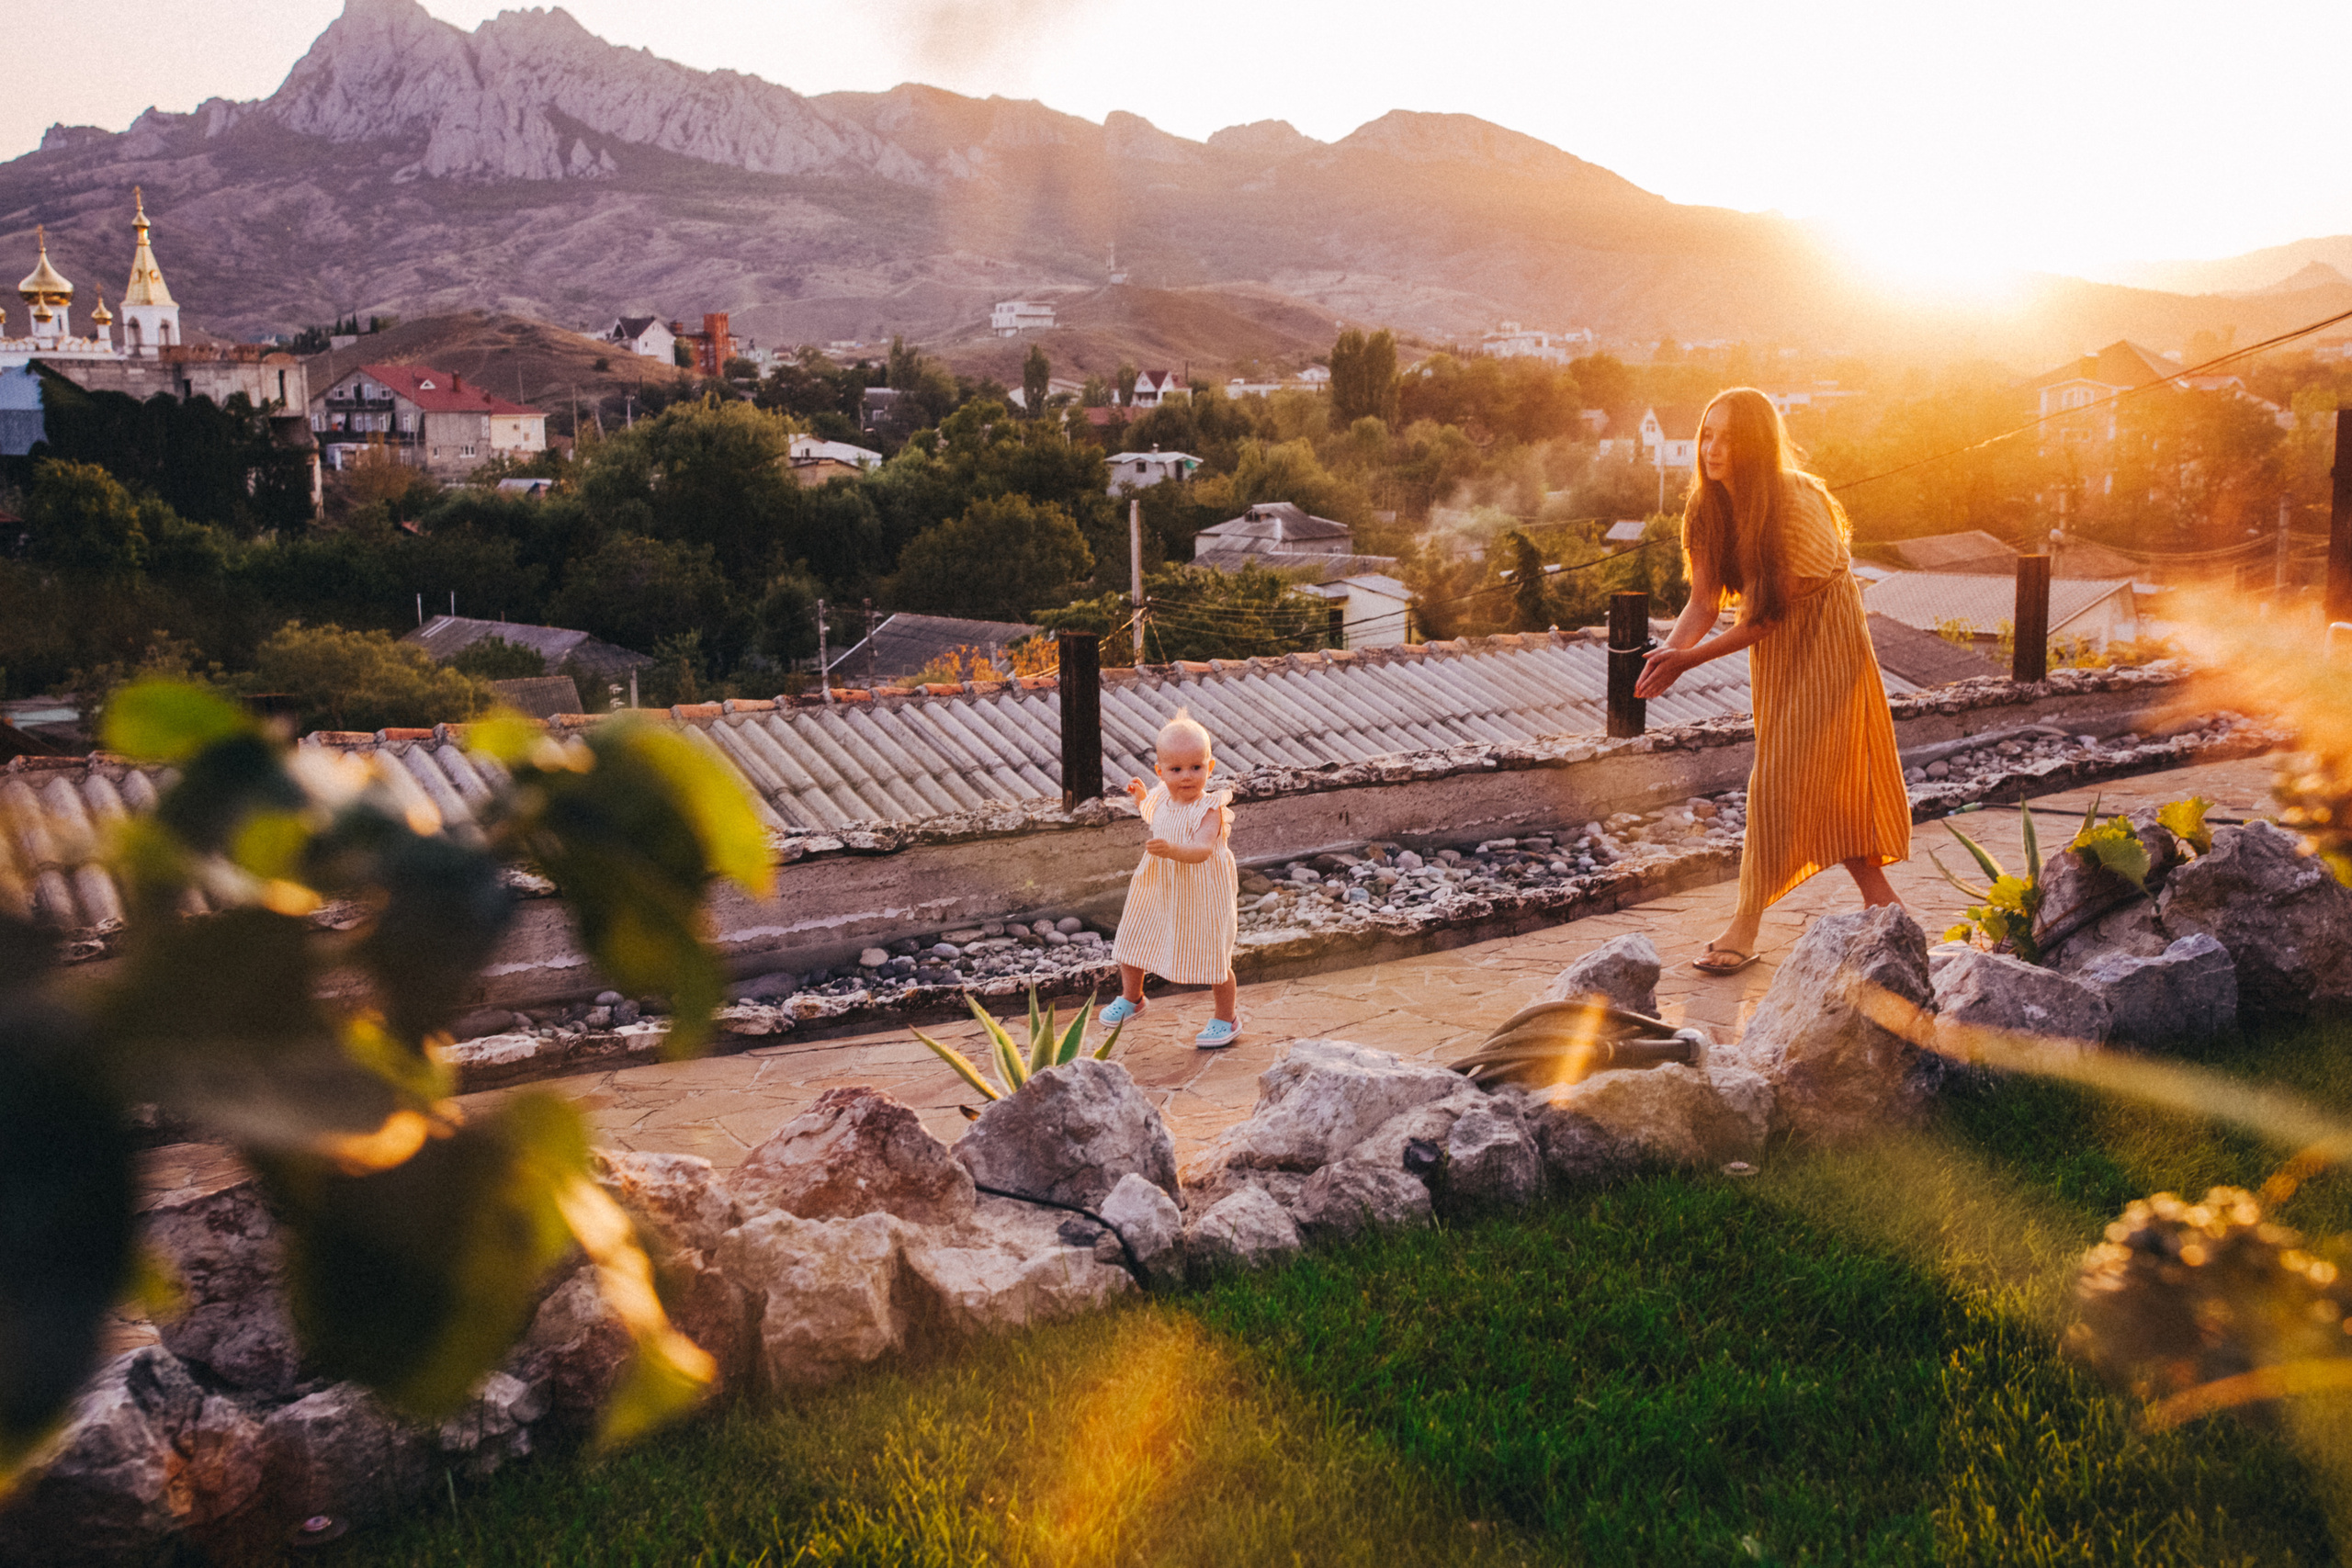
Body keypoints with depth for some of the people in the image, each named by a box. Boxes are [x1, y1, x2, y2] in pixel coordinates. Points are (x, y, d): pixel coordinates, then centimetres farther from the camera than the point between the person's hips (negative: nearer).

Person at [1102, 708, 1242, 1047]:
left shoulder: (1209, 810, -24)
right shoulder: (1161, 799, -2)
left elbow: (1202, 850, -41)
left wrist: (1173, 849, -57)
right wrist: (1140, 798, 15)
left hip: (1200, 898, -7)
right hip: (1158, 891, 7)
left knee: (1213, 957, 4)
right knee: (1133, 942, 17)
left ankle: (1226, 1019, 26)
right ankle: (1131, 997, 45)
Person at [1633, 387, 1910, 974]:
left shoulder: (1797, 504, -26)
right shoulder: (1707, 508, -7)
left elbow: (1771, 614, -25)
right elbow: (1704, 601, -7)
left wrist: (1689, 660, -29)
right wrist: (1670, 650, -28)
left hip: (1823, 639, -7)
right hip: (1774, 646, 7)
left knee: (1781, 780, -10)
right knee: (1815, 779, 11)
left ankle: (1747, 924, -6)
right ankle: (1880, 900, 25)